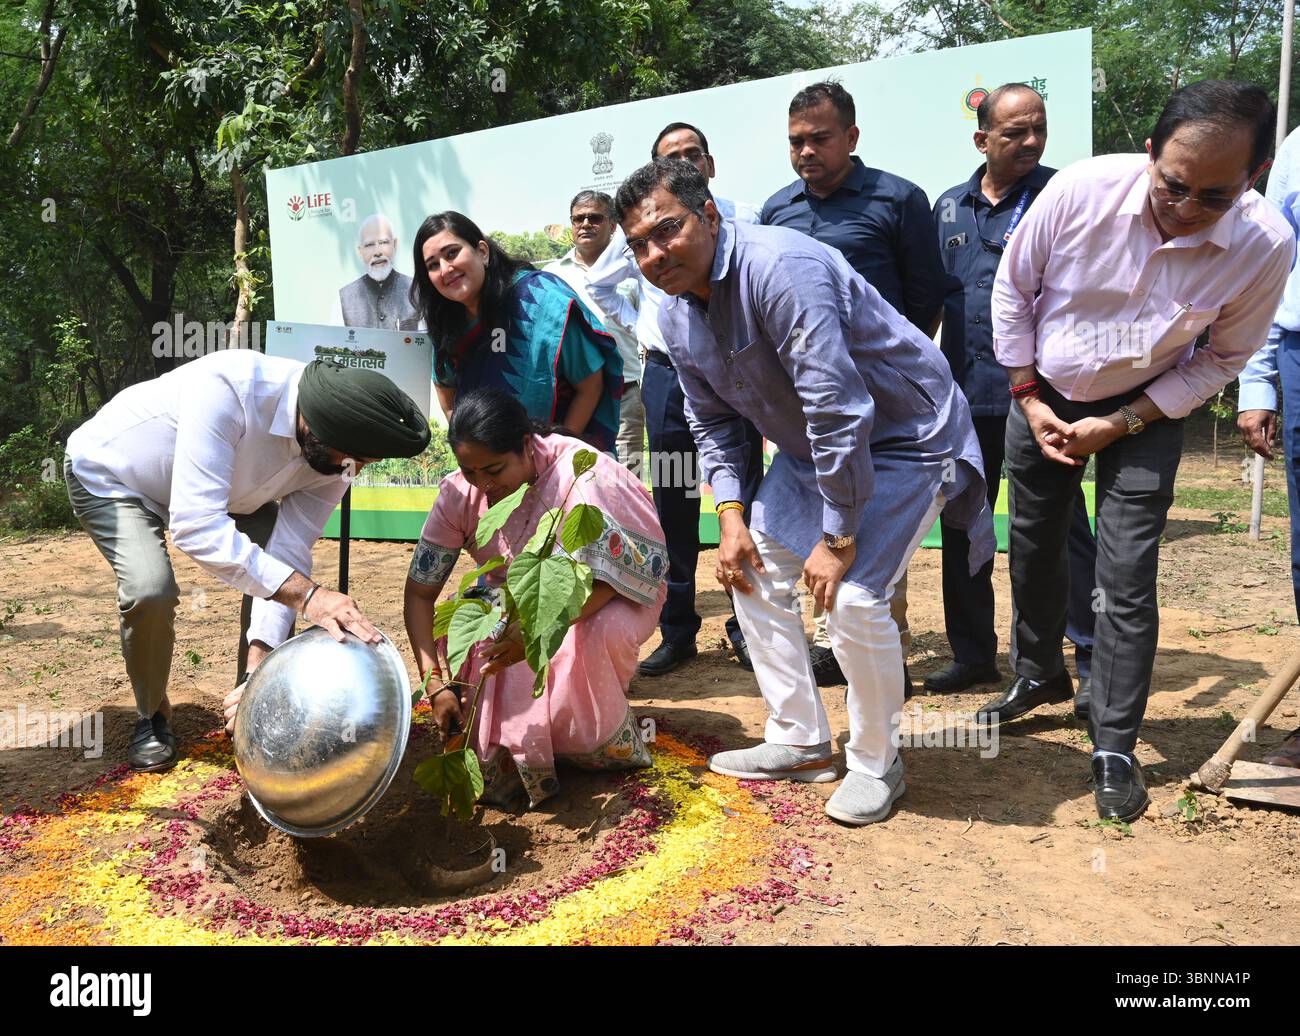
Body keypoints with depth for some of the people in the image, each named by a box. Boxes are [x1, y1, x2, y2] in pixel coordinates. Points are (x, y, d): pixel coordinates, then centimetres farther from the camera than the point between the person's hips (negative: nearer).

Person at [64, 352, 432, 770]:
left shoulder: (335, 457, -24)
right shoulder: (224, 386, -43)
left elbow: (287, 556, -23)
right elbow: (195, 525, -47)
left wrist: (259, 664, -33)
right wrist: (305, 594, -52)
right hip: (107, 472, -5)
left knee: (276, 574, -13)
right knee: (151, 590, -27)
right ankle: (152, 715, 3)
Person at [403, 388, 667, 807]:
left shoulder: (579, 473, -28)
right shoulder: (458, 493, -15)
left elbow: (598, 582, -32)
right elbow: (419, 592, -12)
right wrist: (438, 683, -23)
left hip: (600, 600, -4)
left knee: (601, 631, -38)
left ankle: (610, 741, -7)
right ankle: (502, 752, -3)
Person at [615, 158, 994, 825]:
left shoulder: (780, 269, -31)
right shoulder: (677, 316, -3)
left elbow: (839, 408, -33)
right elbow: (712, 420, 9)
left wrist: (838, 537, -27)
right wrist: (730, 514, -3)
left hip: (904, 436, -8)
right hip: (810, 446, 9)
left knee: (853, 595, -21)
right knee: (752, 570, 6)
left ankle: (876, 762, 5)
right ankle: (801, 743, 20)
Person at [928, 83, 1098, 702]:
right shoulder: (949, 207, 12)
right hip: (965, 395, 5)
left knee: (1062, 527, -1)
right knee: (960, 528, 11)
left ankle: (1092, 660, 11)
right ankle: (971, 653, 25)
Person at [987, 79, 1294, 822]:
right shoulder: (1081, 190, -25)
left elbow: (1224, 357, -8)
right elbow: (1013, 289, -9)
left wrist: (1120, 424, -15)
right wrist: (1028, 398, -8)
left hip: (1146, 411, -1)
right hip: (1045, 395, 2)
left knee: (1128, 579, -7)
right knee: (1034, 548, 14)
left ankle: (1115, 747, 8)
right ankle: (1040, 675, 39)